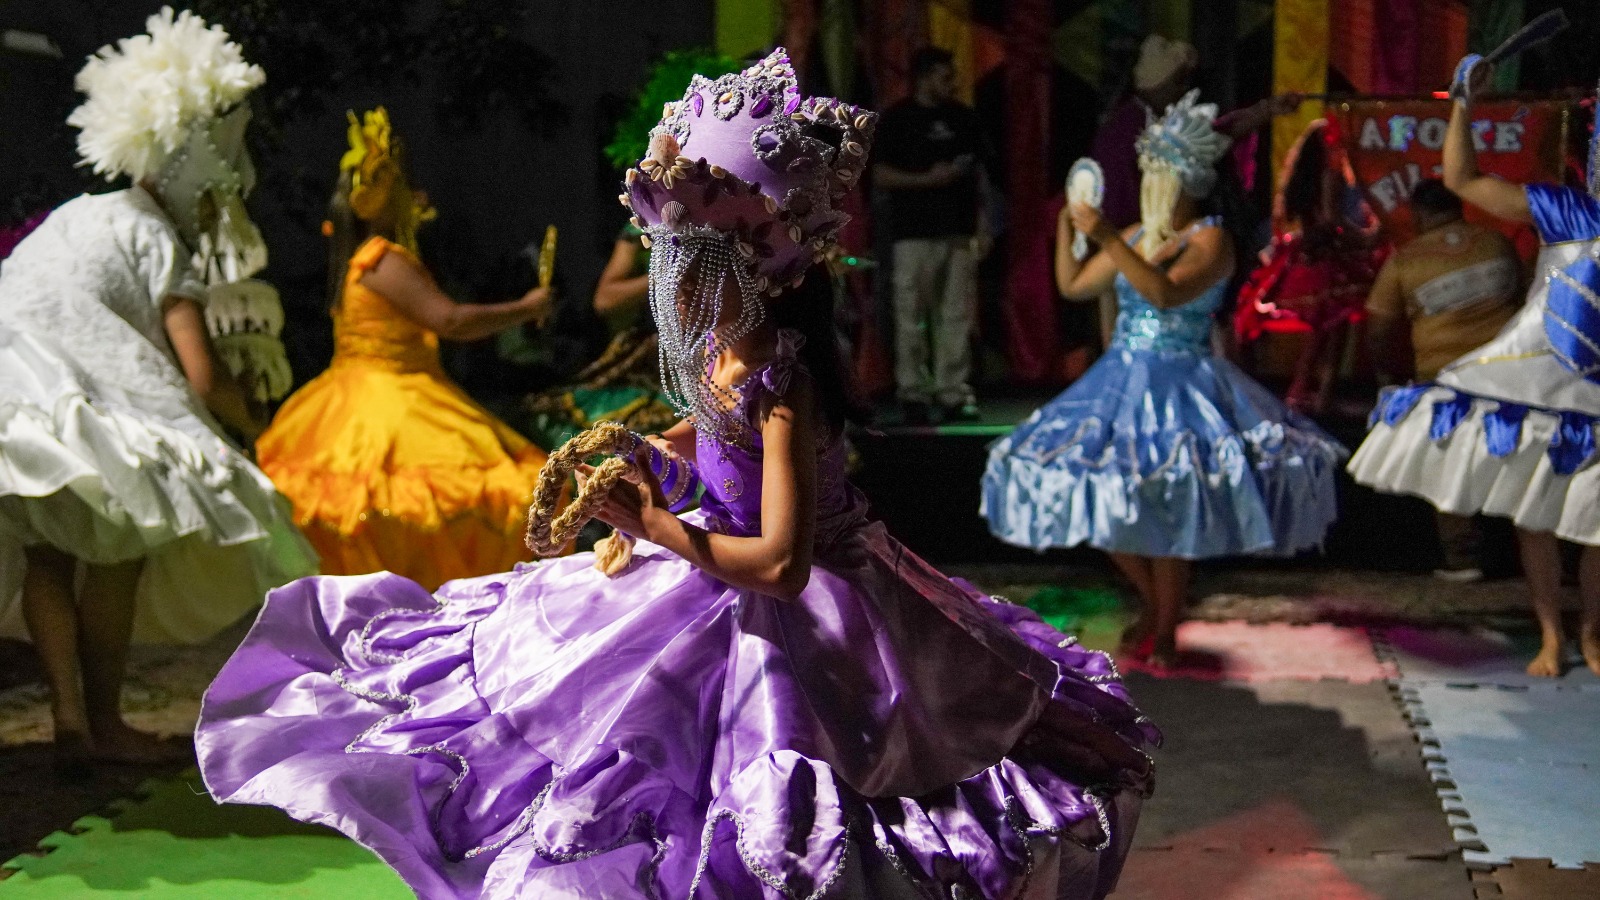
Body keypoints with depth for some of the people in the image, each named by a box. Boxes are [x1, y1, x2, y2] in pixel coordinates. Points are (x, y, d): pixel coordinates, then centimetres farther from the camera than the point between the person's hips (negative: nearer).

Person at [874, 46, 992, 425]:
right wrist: (928, 178, -11)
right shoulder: (897, 119, 2)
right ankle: (913, 392, 2)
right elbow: (880, 175, -1)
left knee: (957, 316, 1)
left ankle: (953, 393, 6)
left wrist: (981, 224, 10)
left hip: (959, 232, 4)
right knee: (911, 317, -5)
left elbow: (978, 172, 18)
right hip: (915, 233, -4)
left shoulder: (963, 117, 15)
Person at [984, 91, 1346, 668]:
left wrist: (1107, 239, -29)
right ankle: (1152, 606, 27)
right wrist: (1066, 228, 13)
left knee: (1165, 509, -10)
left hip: (1180, 387, -7)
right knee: (1105, 499, 4)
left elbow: (1166, 294, -27)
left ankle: (1166, 631, 8)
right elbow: (1073, 287, 19)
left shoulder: (1210, 241, -9)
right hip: (1121, 381, 7)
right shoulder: (1133, 237, 12)